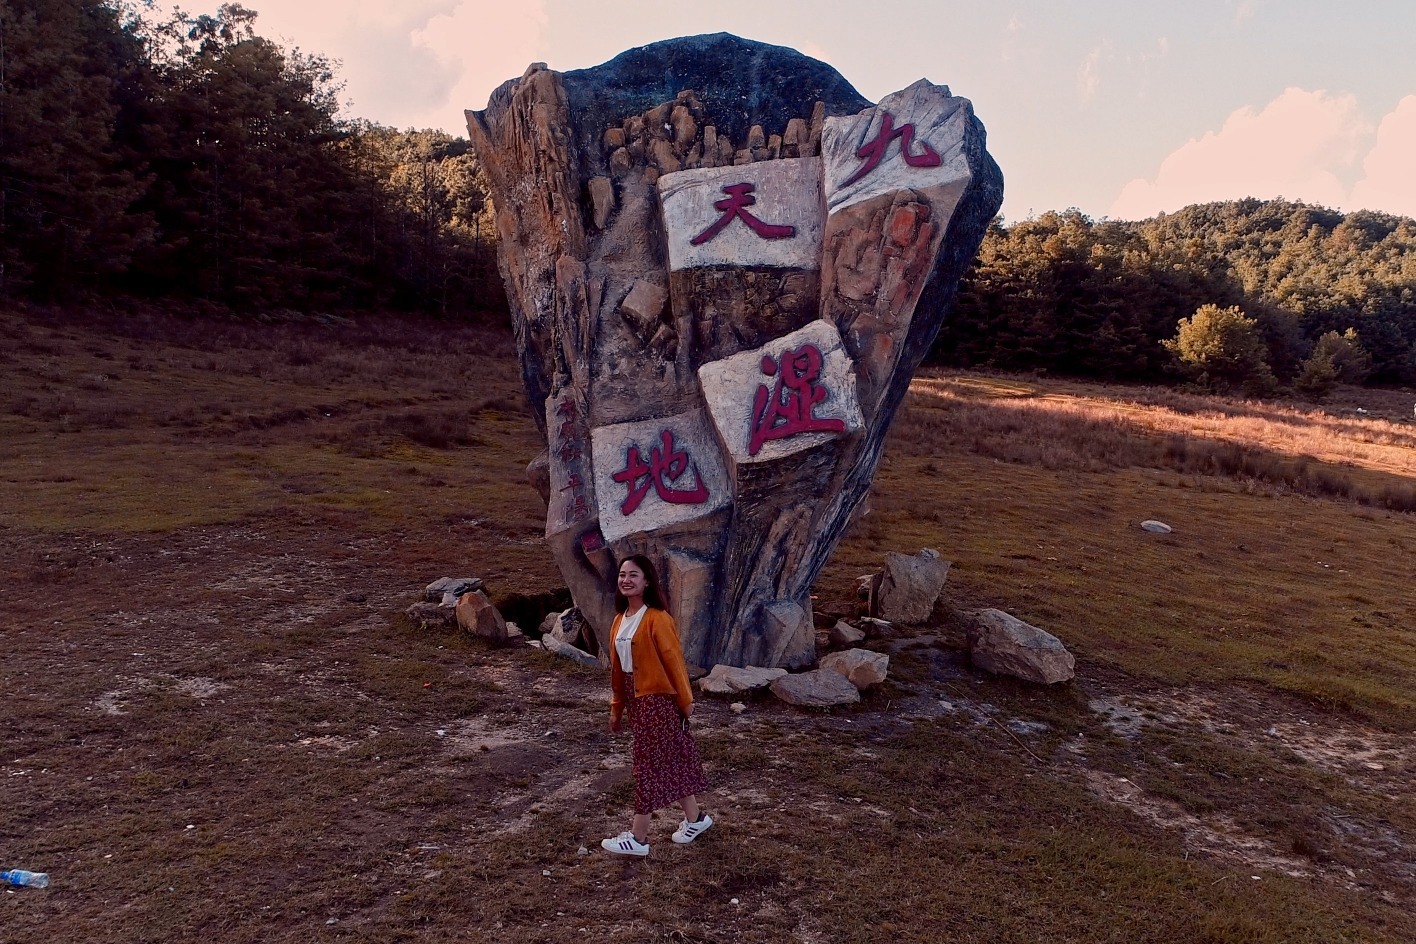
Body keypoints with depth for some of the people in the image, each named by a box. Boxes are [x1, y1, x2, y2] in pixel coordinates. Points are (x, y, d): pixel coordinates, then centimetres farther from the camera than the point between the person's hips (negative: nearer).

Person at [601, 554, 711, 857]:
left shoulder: (656, 619, -17)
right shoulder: (620, 620, 8)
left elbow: (674, 661, -14)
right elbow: (617, 667, 13)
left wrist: (686, 701, -10)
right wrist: (616, 707, 16)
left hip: (658, 699, -8)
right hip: (635, 699, 8)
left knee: (648, 763, -1)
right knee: (672, 759, 16)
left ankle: (638, 838, 8)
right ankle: (694, 819, 29)